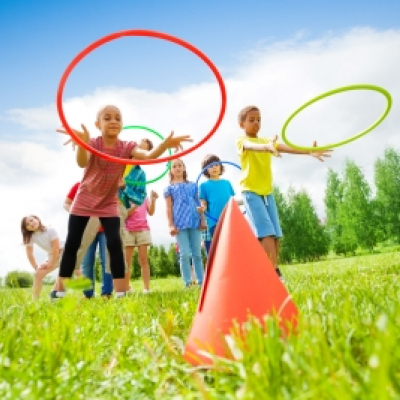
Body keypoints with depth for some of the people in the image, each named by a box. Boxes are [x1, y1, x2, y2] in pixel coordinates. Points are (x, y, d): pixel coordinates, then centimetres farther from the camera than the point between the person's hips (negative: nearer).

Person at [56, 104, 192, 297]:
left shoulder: (127, 147, -13)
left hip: (109, 203, 1)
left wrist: (164, 145, -55)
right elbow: (82, 163, -41)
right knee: (71, 244, 1)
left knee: (114, 243, -12)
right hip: (84, 201, 0)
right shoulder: (92, 143, -18)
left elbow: (148, 156, -33)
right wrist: (81, 143, -65)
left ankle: (121, 292, -7)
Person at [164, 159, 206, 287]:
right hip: (180, 223, -2)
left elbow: (199, 204, 15)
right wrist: (171, 225, -3)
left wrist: (202, 220, 8)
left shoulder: (193, 185, 17)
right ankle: (187, 282, -1)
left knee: (197, 253, 5)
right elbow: (169, 208, 6)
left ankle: (201, 281, 10)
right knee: (185, 254, -5)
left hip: (195, 221, 2)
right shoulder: (169, 188, 11)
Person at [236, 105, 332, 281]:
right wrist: (267, 147, -52)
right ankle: (274, 272, -18)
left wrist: (309, 151, -23)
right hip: (251, 192, -6)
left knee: (275, 234, 3)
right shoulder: (241, 140, -2)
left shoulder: (267, 141, 15)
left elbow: (287, 148, -4)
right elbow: (251, 146, -28)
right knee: (266, 233, -17)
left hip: (267, 192, 6)